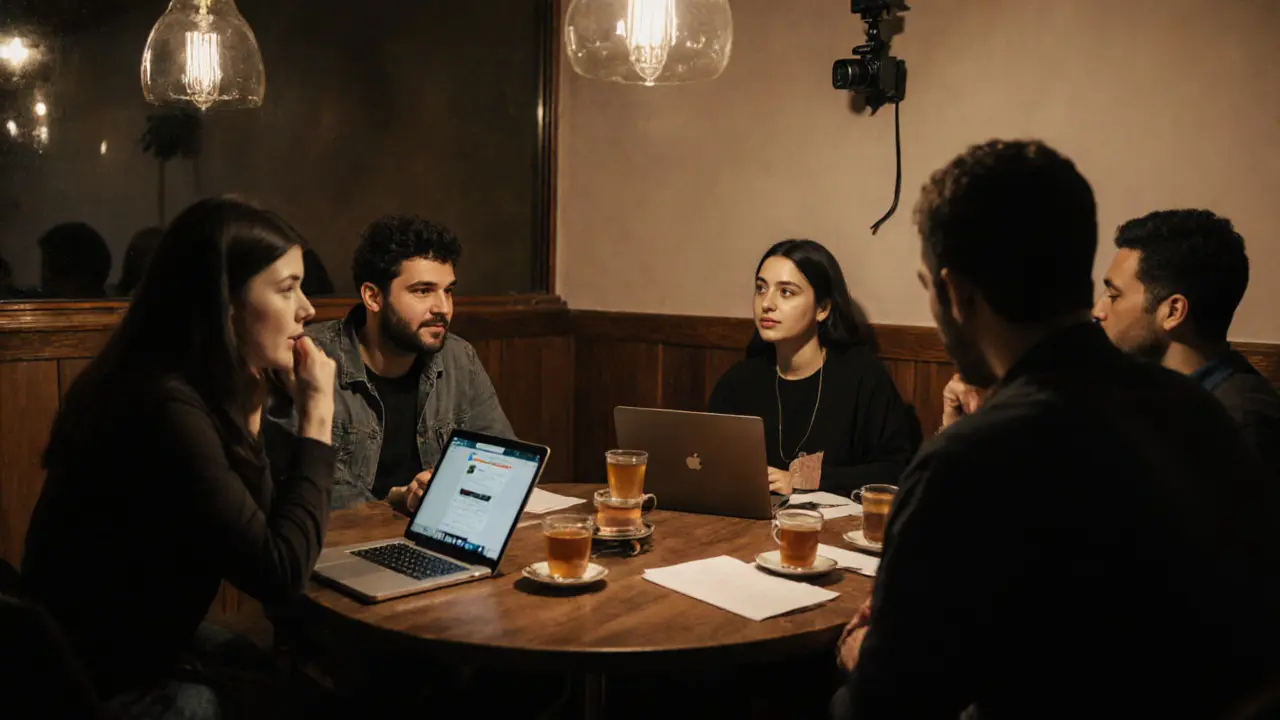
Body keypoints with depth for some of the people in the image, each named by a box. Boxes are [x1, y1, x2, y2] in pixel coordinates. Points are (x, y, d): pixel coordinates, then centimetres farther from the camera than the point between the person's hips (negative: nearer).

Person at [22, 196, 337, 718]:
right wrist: (316, 414, -21)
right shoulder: (163, 407, -28)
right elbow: (279, 572, -27)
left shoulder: (187, 389, 0)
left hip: (141, 650, 8)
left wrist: (248, 405, -5)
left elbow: (254, 526, 5)